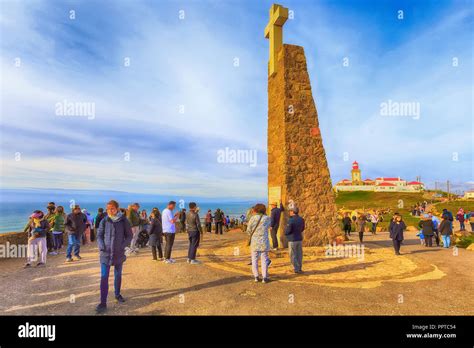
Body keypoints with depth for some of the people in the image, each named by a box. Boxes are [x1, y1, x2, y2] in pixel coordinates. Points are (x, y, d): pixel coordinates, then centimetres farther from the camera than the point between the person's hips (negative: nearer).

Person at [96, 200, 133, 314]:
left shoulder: (124, 221, -8)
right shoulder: (104, 221, -5)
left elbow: (129, 235, -1)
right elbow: (99, 235, 4)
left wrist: (123, 245, -14)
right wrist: (101, 246, -12)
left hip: (119, 253, 0)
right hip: (105, 253, 0)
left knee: (118, 275, 18)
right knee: (104, 277, -2)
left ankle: (117, 294, 39)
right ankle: (103, 303, 7)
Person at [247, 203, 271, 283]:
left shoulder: (252, 218, -7)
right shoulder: (267, 218, -4)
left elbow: (248, 230, -1)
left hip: (254, 242, 0)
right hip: (264, 242, 0)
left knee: (254, 259, 10)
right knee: (264, 259, 7)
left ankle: (256, 277, 15)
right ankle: (264, 277, 9)